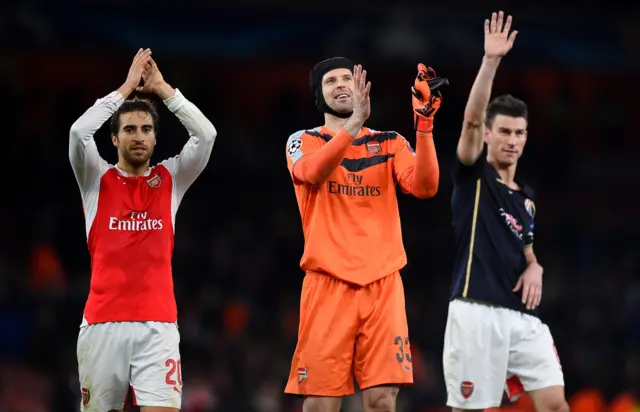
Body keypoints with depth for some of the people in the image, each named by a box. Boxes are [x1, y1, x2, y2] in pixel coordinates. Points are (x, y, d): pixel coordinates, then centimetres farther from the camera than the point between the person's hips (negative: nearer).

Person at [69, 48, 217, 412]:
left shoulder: (170, 180, 12)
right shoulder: (97, 179, 8)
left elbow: (206, 134, -2)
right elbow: (79, 131, -10)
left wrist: (162, 88, 1)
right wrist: (128, 86, -4)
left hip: (158, 324, 0)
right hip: (103, 322, 0)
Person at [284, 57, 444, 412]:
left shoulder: (389, 143, 12)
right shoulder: (304, 142, 7)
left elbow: (424, 187, -7)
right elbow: (313, 171, -18)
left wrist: (424, 125, -19)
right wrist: (356, 120, -29)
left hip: (382, 283, 1)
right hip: (328, 284, -1)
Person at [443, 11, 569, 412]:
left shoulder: (526, 198, 20)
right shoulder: (473, 176, 3)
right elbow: (471, 120, -14)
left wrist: (535, 269, 8)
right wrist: (491, 61, -24)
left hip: (522, 316, 6)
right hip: (477, 313, -6)